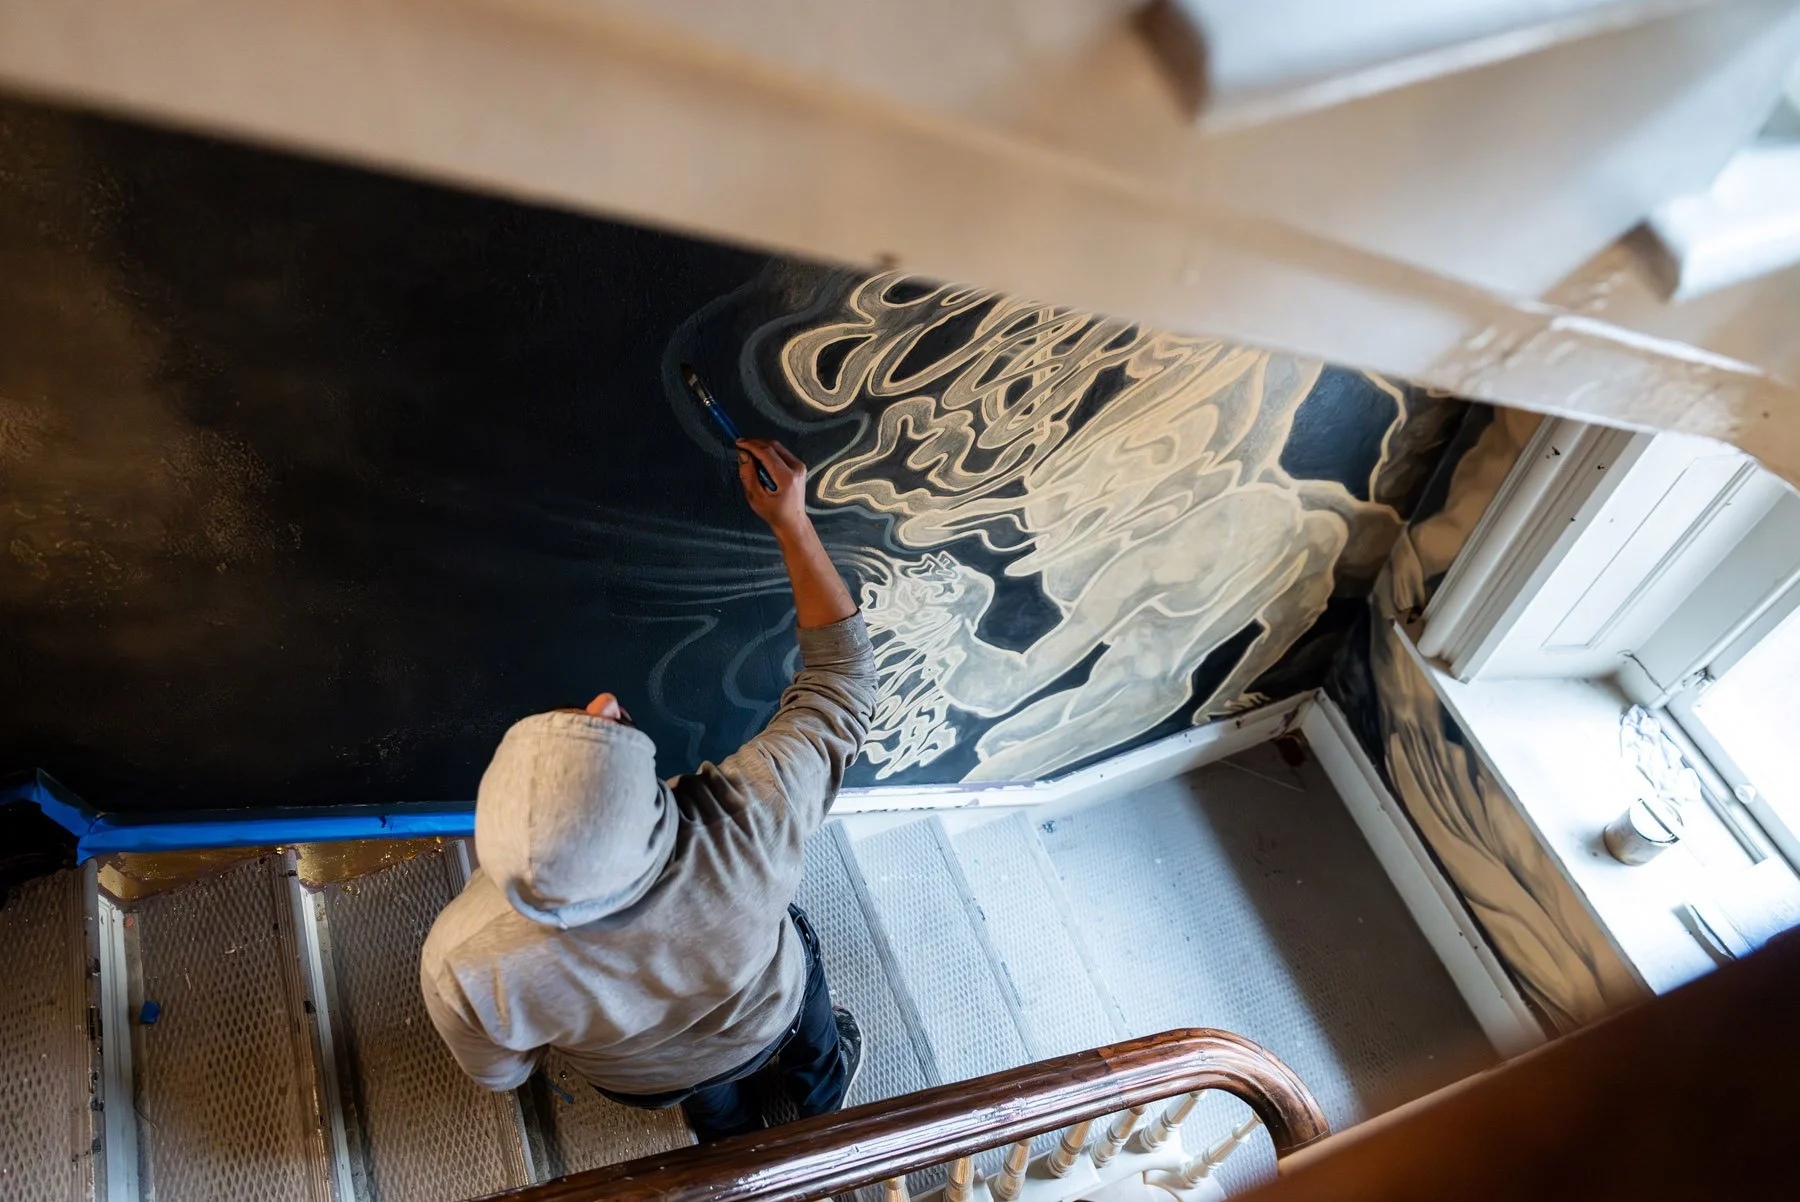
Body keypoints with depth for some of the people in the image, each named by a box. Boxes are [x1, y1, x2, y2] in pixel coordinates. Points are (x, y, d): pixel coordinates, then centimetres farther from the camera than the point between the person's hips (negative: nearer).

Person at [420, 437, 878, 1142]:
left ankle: (730, 1134, 69)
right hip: (768, 1022, 0)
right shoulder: (753, 821, -50)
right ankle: (822, 1088, 68)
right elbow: (843, 679, -30)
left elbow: (499, 1073, -18)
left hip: (643, 1080, 0)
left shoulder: (461, 962, -44)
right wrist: (791, 521, -26)